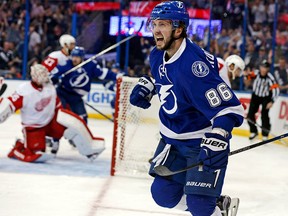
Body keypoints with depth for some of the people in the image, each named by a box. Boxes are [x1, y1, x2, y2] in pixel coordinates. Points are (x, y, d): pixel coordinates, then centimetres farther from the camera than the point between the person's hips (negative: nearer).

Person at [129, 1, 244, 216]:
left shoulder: (193, 65, -30)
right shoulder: (158, 56, -4)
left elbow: (229, 107, -32)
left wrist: (216, 141, -43)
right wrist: (146, 86, 5)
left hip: (203, 141, -8)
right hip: (173, 139, 8)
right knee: (163, 193, 8)